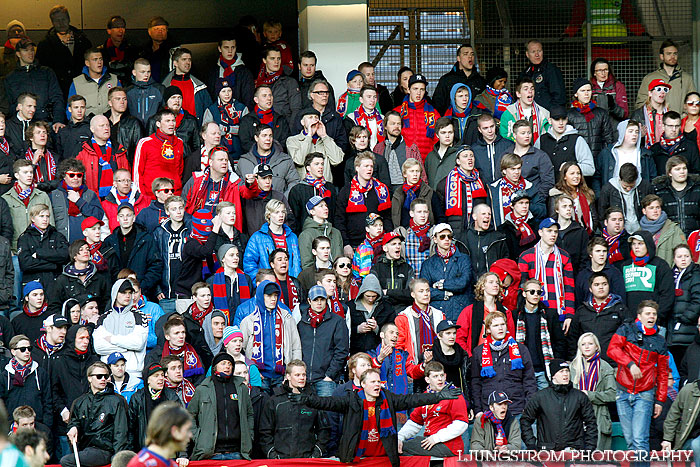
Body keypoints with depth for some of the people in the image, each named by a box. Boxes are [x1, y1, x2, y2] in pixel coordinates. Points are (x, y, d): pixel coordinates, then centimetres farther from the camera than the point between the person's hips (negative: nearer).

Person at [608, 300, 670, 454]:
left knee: (640, 439, -14)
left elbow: (663, 373, 14)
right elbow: (612, 349, -9)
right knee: (629, 439, 3)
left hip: (644, 394, -1)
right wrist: (630, 364, -24)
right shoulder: (627, 330, 6)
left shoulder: (659, 341, 10)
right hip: (623, 392, 1)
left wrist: (660, 400, 9)